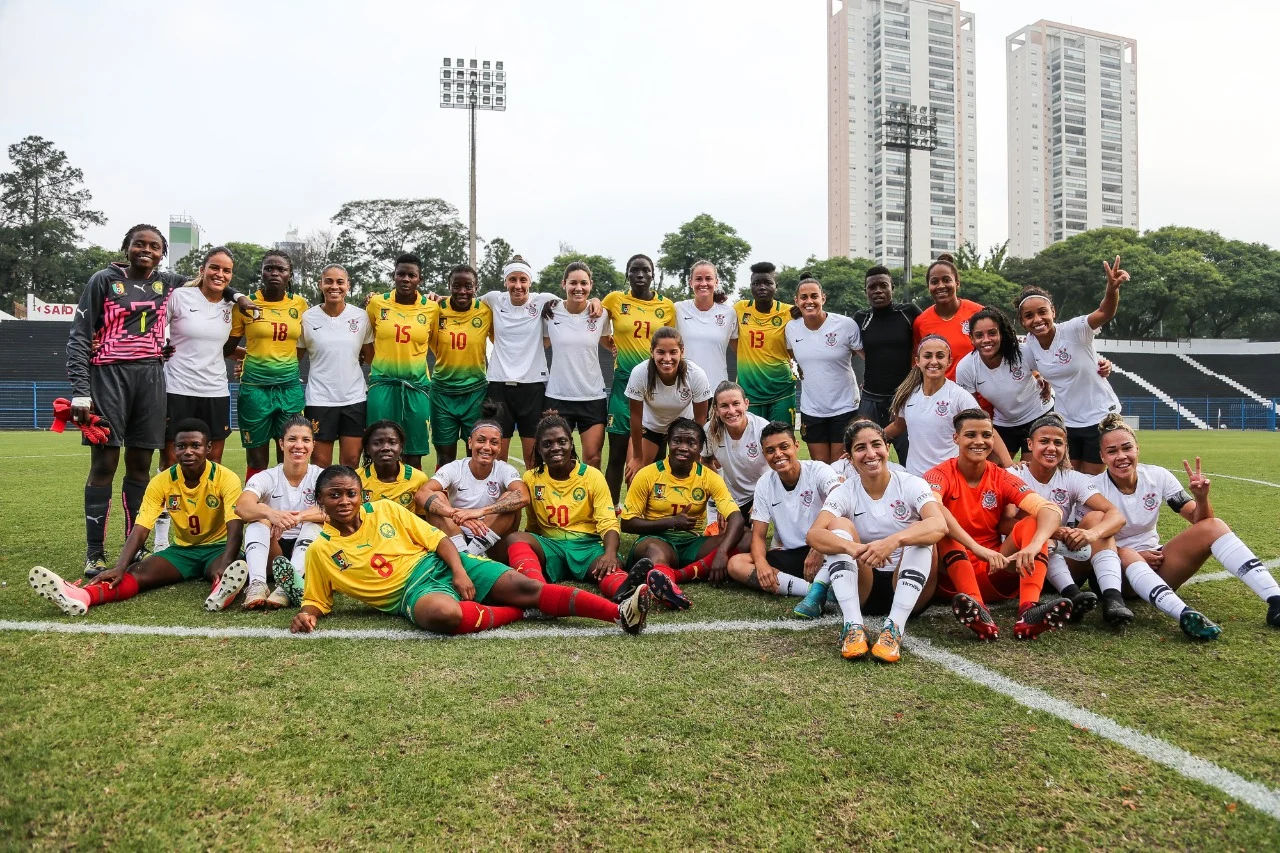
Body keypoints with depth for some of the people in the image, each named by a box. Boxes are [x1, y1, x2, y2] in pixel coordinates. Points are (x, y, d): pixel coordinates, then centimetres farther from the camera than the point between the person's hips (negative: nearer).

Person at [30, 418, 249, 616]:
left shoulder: (226, 479, -16)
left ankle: (222, 591, -75)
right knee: (138, 571, -26)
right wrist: (120, 567, -33)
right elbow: (140, 529, -15)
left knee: (238, 568, -40)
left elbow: (235, 529, -26)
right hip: (182, 549, 3)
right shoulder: (161, 481, -6)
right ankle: (82, 596, -54)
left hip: (218, 548, -3)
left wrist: (225, 566, -46)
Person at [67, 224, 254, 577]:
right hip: (109, 375, -4)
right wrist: (80, 391, -12)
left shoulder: (168, 283, 12)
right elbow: (79, 338, -2)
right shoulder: (104, 280, 1)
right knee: (104, 463, -6)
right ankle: (95, 554, 0)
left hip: (149, 377, 4)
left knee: (140, 465, 5)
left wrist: (235, 295, 13)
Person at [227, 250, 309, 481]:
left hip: (290, 387, 2)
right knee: (257, 460, 3)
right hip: (255, 387, -2)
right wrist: (254, 354, -4)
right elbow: (228, 348, 6)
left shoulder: (300, 304, 5)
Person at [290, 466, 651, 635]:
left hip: (441, 564, 3)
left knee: (526, 587, -14)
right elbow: (316, 601, 12)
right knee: (444, 613, -42)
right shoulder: (321, 550, 5)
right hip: (410, 590, -3)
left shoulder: (385, 509, 8)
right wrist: (306, 615, -12)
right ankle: (513, 612, -14)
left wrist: (460, 572, -9)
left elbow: (436, 538, 6)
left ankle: (619, 612, -24)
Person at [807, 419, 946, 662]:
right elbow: (814, 534, -24)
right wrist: (852, 547, -45)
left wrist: (894, 540, -47)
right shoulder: (844, 492, -4)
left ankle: (895, 627, -36)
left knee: (921, 533, -25)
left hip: (909, 590, -1)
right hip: (863, 590, 1)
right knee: (839, 524, -20)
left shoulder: (911, 485, -7)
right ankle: (853, 624, -33)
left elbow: (939, 525, -28)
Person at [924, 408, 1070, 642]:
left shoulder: (1002, 478, 3)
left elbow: (1051, 510, -13)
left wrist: (1034, 545, -35)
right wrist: (977, 548, -43)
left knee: (1032, 523, -15)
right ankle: (978, 612, -47)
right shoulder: (940, 474, -7)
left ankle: (1029, 611, -37)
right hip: (951, 576, -3)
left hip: (994, 574, 3)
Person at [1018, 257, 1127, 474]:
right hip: (1066, 421, 4)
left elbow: (1104, 313, -44)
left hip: (1100, 416, -4)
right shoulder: (1030, 343, -8)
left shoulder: (1074, 330, -23)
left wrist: (1112, 288, -62)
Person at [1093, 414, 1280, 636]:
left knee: (1213, 526, -18)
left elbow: (1199, 520, -3)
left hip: (1154, 564, 4)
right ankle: (1184, 614, -57)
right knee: (1126, 555, -40)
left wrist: (1202, 497, -25)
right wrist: (1135, 555, -20)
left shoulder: (1157, 476, -3)